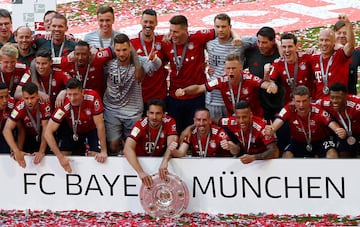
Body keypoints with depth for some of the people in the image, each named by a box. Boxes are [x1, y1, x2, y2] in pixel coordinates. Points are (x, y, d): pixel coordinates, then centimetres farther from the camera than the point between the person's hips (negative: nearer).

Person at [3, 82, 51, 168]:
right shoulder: (19, 108, -31)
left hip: (43, 137, 0)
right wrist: (17, 151, -45)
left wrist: (41, 152, -35)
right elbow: (7, 130, -35)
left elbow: (45, 129, -26)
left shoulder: (45, 105, -30)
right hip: (28, 136, 0)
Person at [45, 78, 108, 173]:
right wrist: (60, 157, -37)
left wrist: (103, 151, -26)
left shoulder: (92, 97, -36)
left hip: (92, 128, -1)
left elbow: (100, 125, -27)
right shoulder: (64, 105, -34)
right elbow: (48, 132, -32)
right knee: (64, 154, -11)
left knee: (96, 156, -18)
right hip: (72, 129, 1)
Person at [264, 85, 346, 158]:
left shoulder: (318, 111, -29)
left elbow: (331, 123, -40)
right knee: (287, 155, -26)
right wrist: (271, 130, -63)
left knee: (332, 154, -29)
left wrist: (340, 132, -64)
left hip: (320, 141, -1)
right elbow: (278, 121, -38)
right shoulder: (289, 109, -25)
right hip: (298, 142, 1)